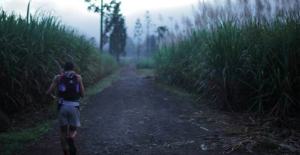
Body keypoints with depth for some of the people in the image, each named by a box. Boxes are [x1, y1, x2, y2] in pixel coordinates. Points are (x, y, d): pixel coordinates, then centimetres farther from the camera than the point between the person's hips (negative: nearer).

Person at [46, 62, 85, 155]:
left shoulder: (59, 77, 8)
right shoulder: (78, 77, 10)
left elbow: (48, 93, 3)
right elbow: (82, 95, 11)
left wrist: (51, 95, 26)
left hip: (63, 106, 0)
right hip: (74, 106, 0)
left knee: (63, 131, 16)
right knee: (73, 130, 14)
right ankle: (71, 139, -21)